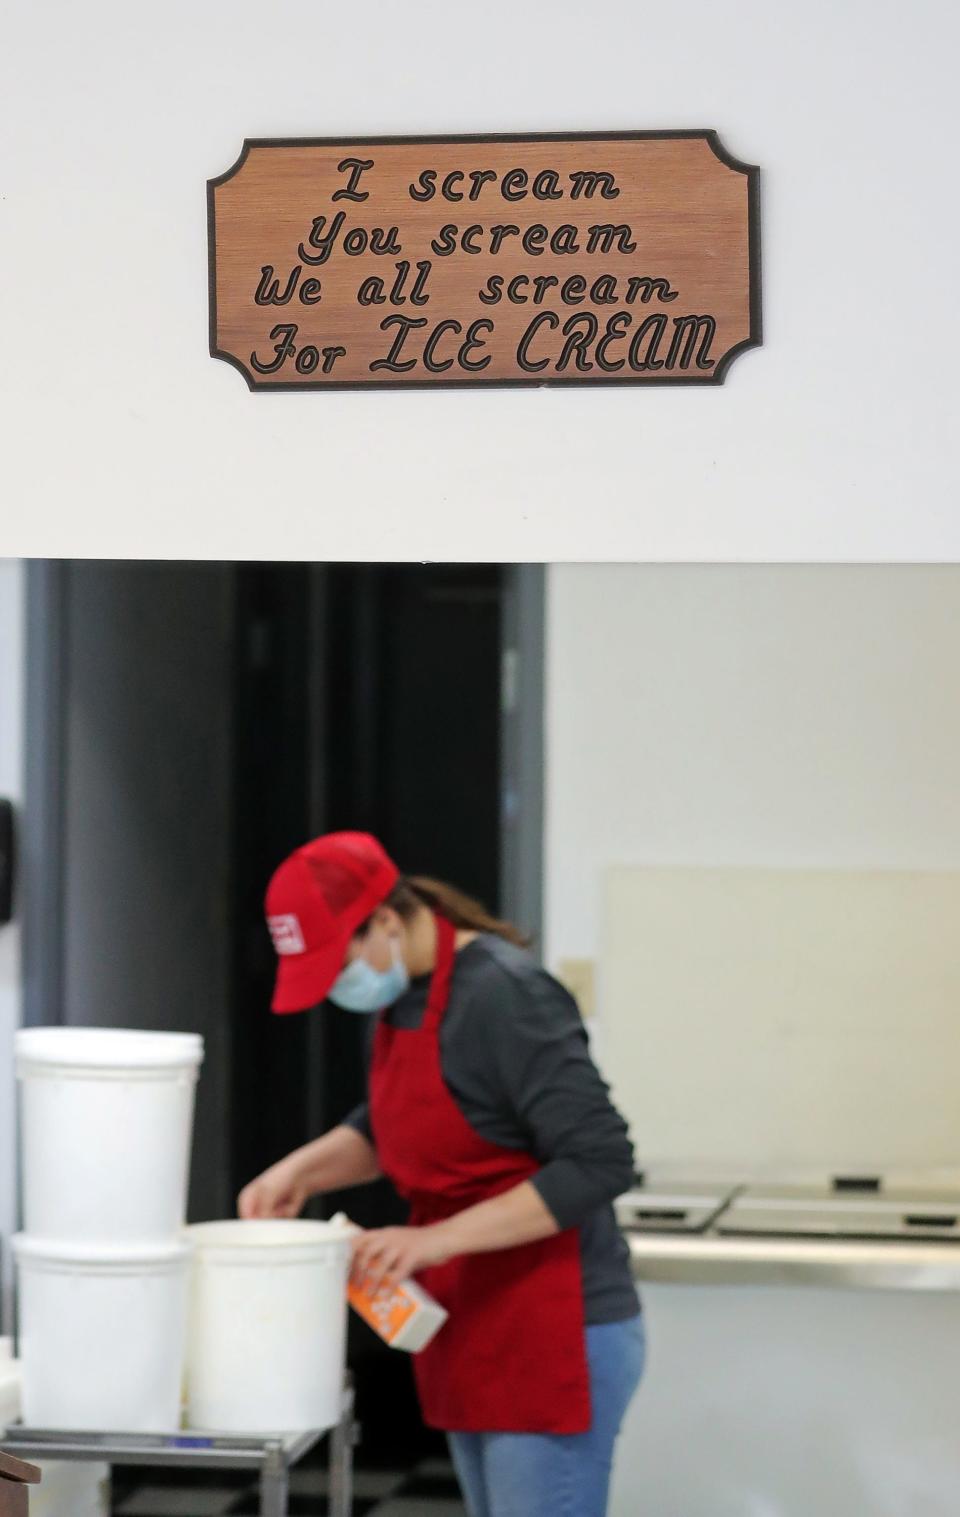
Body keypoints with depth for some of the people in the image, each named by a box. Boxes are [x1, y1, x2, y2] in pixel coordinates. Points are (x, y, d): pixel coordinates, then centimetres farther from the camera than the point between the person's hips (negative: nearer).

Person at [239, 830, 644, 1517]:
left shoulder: (505, 994, -19)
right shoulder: (403, 993, 8)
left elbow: (598, 1163, -23)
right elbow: (385, 1128, 25)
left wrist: (439, 1238, -24)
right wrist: (303, 1169, 5)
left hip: (553, 1343, -9)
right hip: (475, 1342, 9)